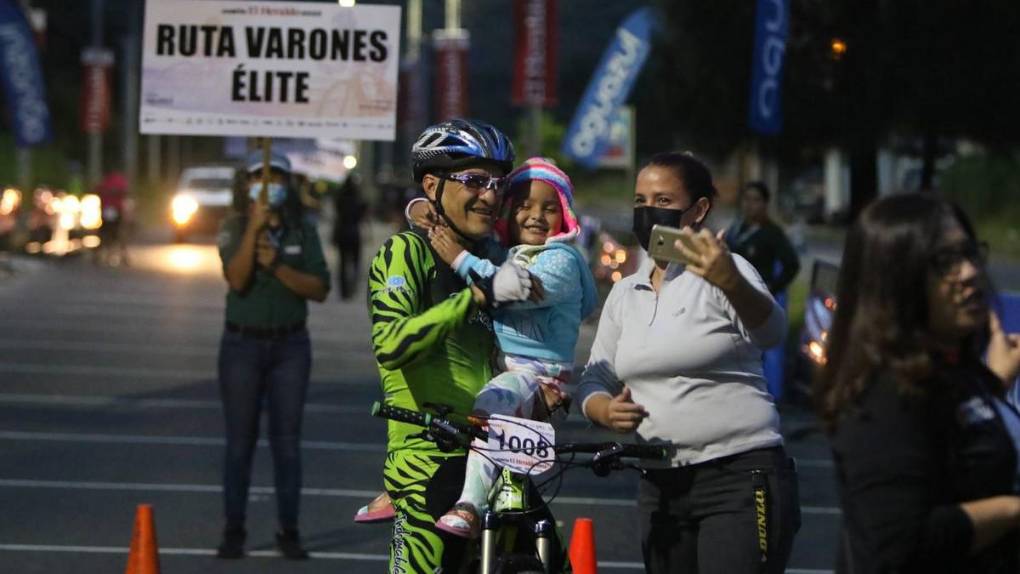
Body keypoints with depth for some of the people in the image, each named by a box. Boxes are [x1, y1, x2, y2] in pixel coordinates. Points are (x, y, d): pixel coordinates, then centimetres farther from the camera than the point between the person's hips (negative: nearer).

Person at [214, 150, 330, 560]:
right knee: (240, 441, 2)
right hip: (242, 344, -1)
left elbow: (320, 290, -5)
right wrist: (255, 225, -23)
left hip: (290, 346, 1)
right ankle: (233, 531, 8)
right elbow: (237, 279, -19)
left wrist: (277, 266, -17)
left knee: (287, 441, 3)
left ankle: (289, 532, 8)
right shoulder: (235, 229, -3)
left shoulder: (303, 232, 2)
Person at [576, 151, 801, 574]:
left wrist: (731, 283, -46)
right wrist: (605, 410, -7)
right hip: (660, 487, 7)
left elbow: (769, 331, -24)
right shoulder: (625, 294, 15)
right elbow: (594, 380, 18)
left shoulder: (723, 272, -5)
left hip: (740, 478, -7)